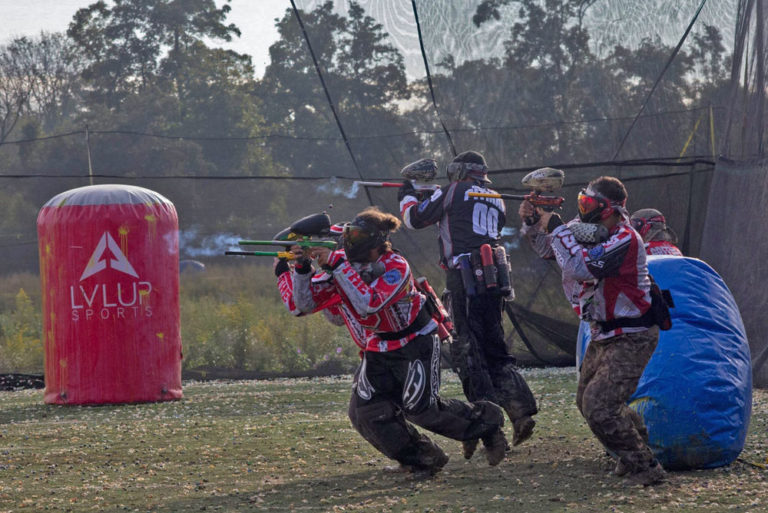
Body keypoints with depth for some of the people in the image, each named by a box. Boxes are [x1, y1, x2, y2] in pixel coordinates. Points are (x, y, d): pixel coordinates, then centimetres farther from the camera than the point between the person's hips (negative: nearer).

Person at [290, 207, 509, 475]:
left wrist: (337, 265, -41)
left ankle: (488, 421, 10)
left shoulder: (395, 267, -25)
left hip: (416, 343, -6)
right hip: (379, 349, 6)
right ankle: (423, 457, 6)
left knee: (420, 407, -13)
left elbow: (368, 304, -40)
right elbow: (305, 303, -8)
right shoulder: (344, 266, -8)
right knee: (366, 412, -9)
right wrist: (302, 268, -25)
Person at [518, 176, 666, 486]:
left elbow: (580, 268, -35)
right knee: (587, 402, 18)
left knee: (599, 407, -18)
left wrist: (557, 228, -26)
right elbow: (547, 248, 13)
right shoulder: (589, 231, 1)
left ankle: (645, 469, -6)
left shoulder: (625, 240, -25)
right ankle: (639, 445, 34)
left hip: (631, 338, -10)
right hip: (604, 335, 10)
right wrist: (532, 222, -5)